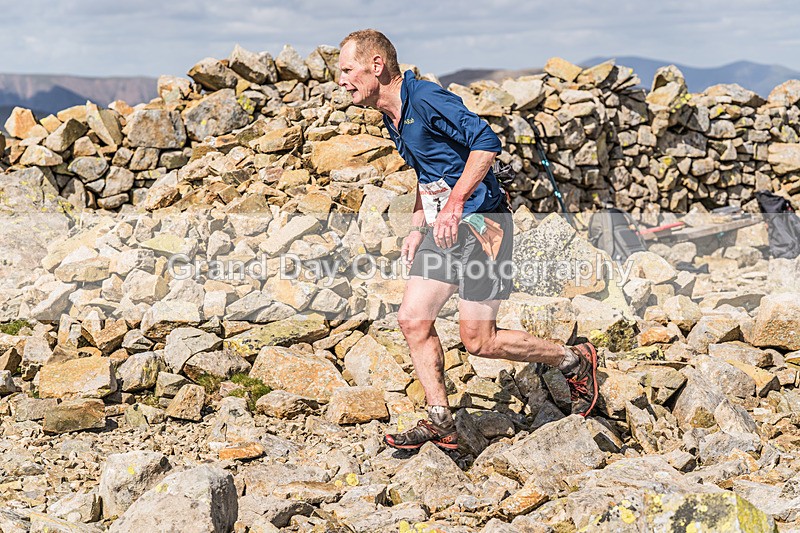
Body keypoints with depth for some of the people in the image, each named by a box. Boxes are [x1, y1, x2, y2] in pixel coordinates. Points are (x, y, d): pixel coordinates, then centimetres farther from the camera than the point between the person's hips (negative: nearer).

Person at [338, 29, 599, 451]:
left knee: (478, 341, -4)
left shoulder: (426, 99, -18)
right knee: (412, 320, 1)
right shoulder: (392, 116, 13)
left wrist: (455, 204, -29)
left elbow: (486, 142, -27)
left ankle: (576, 361, 16)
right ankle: (440, 423, 11)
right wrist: (417, 228, 18)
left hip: (478, 223, -9)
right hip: (443, 227, 9)